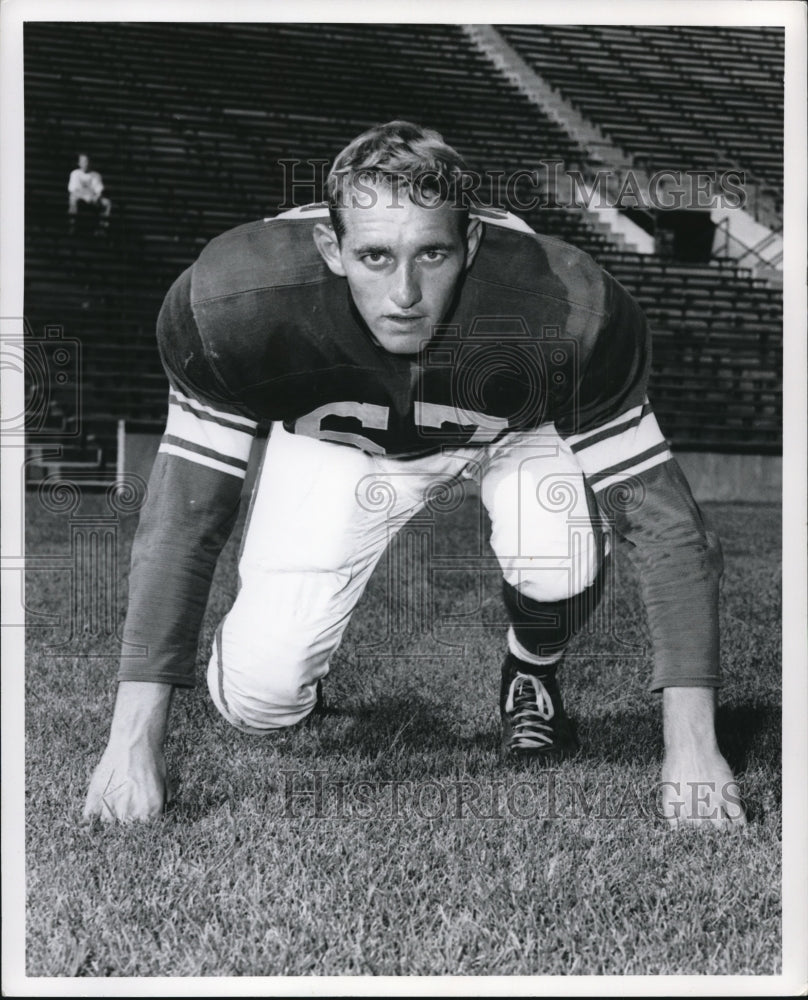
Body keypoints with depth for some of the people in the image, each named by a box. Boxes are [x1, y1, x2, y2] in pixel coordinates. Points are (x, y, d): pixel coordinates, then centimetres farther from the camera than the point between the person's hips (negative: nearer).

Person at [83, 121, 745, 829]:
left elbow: (666, 521, -31)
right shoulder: (235, 302, -37)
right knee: (257, 697, -14)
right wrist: (134, 739, -31)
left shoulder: (565, 311, -39)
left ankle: (532, 677, 4)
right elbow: (184, 518, -27)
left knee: (561, 564, -33)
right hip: (338, 437, 1)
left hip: (515, 429, 0)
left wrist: (691, 748, -35)